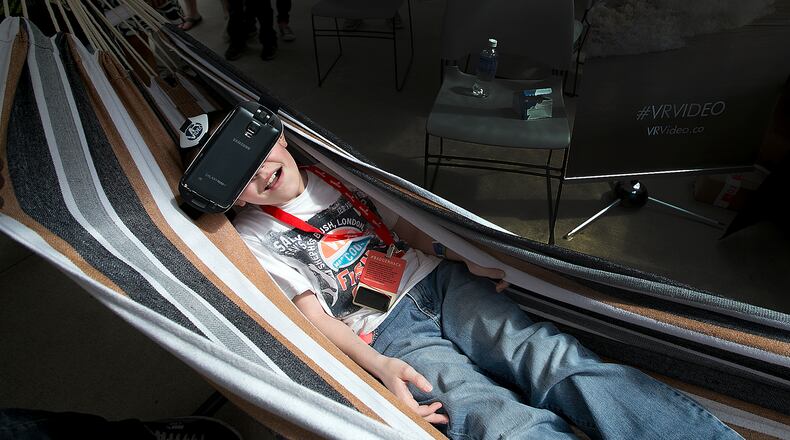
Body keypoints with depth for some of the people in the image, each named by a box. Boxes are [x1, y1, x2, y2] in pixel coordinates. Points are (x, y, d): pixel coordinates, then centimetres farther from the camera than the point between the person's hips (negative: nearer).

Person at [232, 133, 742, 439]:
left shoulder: (332, 171, 16)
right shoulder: (253, 236, 5)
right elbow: (314, 315, -3)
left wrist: (465, 259, 3)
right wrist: (379, 366, -18)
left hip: (436, 279, 4)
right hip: (388, 335, -4)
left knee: (555, 361, -20)